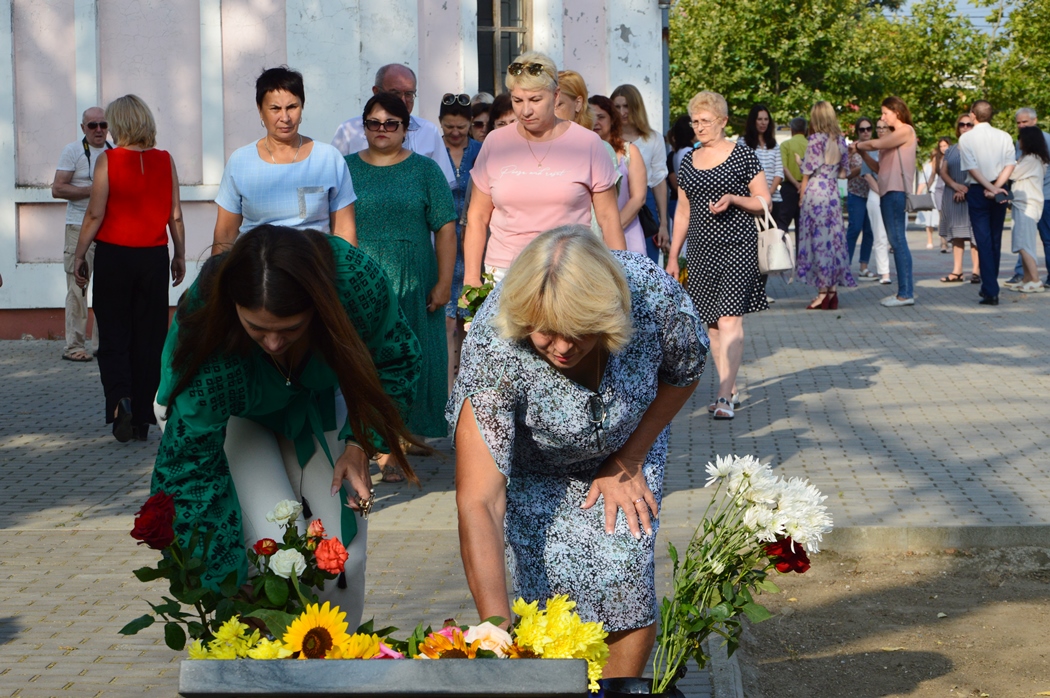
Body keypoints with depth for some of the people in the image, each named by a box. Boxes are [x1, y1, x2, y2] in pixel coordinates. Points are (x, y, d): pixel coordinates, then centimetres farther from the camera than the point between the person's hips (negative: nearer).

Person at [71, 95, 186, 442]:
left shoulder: (108, 160, -8)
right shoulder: (165, 161, 0)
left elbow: (95, 214, -9)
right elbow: (175, 216, 4)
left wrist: (79, 255, 0)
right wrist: (180, 256, 15)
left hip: (114, 256, -2)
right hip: (154, 257, 2)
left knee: (113, 336, 6)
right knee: (148, 338, 8)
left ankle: (120, 398, -17)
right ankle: (142, 419, 11)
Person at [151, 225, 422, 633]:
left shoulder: (358, 281, -36)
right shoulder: (203, 326, -39)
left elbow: (396, 361, -11)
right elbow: (189, 464, -32)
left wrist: (362, 443, -22)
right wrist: (211, 583, -34)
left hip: (316, 399, 3)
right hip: (230, 415, -2)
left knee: (343, 562, -7)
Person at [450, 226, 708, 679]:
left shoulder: (652, 292, -33)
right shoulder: (493, 348, -39)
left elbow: (685, 371, -7)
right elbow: (478, 504, -40)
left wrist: (627, 462, -8)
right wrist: (496, 629, -46)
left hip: (626, 444, 2)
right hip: (532, 467, -1)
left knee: (627, 582, -14)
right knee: (552, 594, -18)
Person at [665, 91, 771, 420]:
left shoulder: (742, 155, 0)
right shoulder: (688, 162, 14)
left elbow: (764, 201, 2)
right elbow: (683, 211, 19)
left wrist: (733, 199, -16)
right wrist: (673, 256, 16)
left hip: (738, 245, -5)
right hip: (701, 248, 5)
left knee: (729, 318, -14)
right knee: (711, 322, 5)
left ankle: (725, 396, -17)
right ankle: (731, 390, 14)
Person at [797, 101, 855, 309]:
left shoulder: (816, 139, -9)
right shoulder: (841, 140, 8)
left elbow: (808, 172, -8)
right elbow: (844, 172, 13)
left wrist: (802, 197, 1)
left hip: (816, 191, -6)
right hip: (833, 193, 6)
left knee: (818, 239, -3)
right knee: (834, 238, 9)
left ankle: (823, 292, -3)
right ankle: (832, 290, 10)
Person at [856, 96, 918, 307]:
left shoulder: (906, 131, -4)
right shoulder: (891, 136, 23)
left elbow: (876, 144, -17)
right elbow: (879, 167, 17)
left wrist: (859, 145, 0)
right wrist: (863, 154, 5)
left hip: (897, 191, -9)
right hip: (887, 192, 9)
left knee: (898, 240, -11)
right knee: (896, 242, 8)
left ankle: (906, 293, -12)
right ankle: (906, 290, 10)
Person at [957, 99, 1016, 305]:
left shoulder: (966, 138, -5)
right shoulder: (1004, 137, 1)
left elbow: (972, 168, -12)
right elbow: (1010, 165, -7)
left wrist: (991, 188, -12)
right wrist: (996, 187, -12)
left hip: (977, 191, -3)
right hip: (1000, 192, 3)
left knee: (983, 241, -4)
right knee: (995, 240, 14)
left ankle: (991, 292, -12)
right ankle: (990, 286, 23)